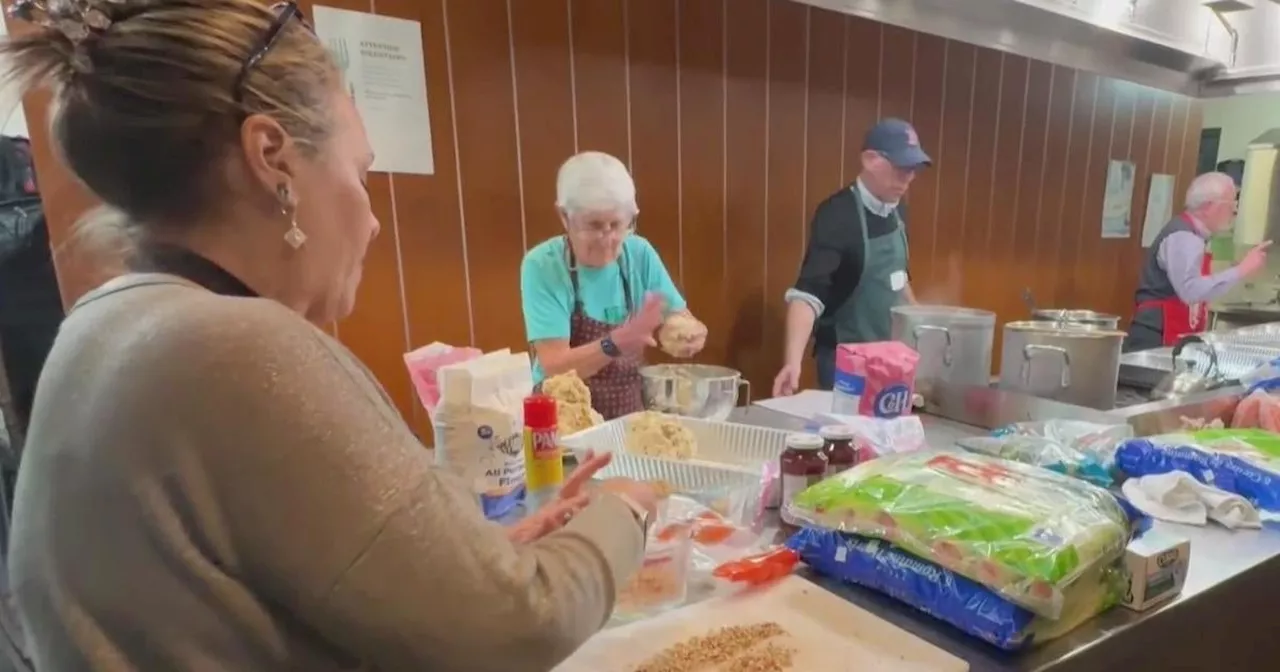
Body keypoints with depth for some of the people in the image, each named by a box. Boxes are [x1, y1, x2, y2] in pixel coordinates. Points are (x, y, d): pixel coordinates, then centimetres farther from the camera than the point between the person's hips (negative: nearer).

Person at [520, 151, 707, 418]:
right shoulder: (542, 265, -13)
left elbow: (680, 317, 0)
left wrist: (689, 333, -21)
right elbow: (553, 368, -18)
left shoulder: (640, 254, -3)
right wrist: (616, 343, -33)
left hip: (631, 414, 4)